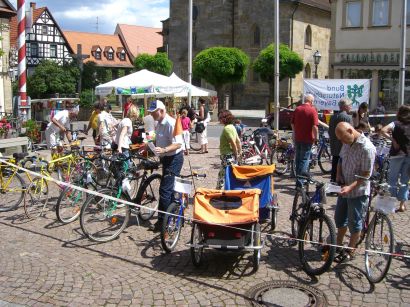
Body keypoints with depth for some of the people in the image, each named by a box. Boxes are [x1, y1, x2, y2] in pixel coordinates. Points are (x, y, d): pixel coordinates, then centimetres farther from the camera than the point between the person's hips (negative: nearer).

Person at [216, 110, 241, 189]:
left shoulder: (227, 128, -18)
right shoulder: (231, 126, 13)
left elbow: (233, 143, -22)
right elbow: (238, 141, 15)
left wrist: (236, 155, -13)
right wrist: (239, 153, 17)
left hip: (228, 156, -10)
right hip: (230, 156, 10)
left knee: (222, 176, -4)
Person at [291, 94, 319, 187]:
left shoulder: (297, 109, 6)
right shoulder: (312, 110, -11)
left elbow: (292, 124, 11)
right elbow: (315, 126, -17)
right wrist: (316, 137, -6)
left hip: (297, 138, 5)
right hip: (307, 139, -5)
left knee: (298, 158, 15)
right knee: (304, 159, 0)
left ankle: (298, 178, 25)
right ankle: (300, 181, -3)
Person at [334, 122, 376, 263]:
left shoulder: (367, 148, -23)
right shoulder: (348, 143, 1)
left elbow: (366, 175, -22)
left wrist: (350, 187, -30)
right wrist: (339, 175, -1)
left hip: (358, 192, -8)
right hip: (344, 189, 8)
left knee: (354, 222, 6)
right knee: (340, 218, 19)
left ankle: (350, 251, 21)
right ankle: (338, 244, 37)